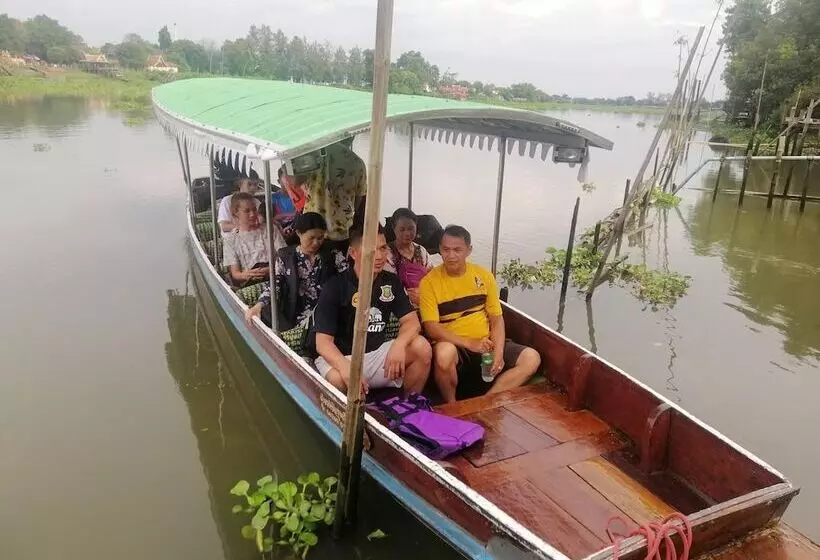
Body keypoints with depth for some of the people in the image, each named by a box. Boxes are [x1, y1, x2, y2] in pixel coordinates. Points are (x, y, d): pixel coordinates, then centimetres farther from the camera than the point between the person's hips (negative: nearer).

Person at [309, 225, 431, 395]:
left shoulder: (391, 282, 2)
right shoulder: (335, 287, -14)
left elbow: (412, 321, -4)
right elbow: (323, 341, -19)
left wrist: (399, 345, -29)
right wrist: (346, 367, -41)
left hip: (376, 353, 5)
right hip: (340, 357, -5)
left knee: (422, 347, -18)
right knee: (337, 379, -39)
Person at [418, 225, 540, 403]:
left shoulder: (484, 275, 4)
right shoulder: (429, 282, -8)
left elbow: (497, 319, 5)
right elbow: (431, 328, -16)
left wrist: (498, 352, -12)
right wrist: (470, 343, -26)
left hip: (485, 345, 5)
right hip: (453, 347, -4)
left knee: (532, 358, -13)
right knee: (444, 352, -39)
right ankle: (451, 406, -12)